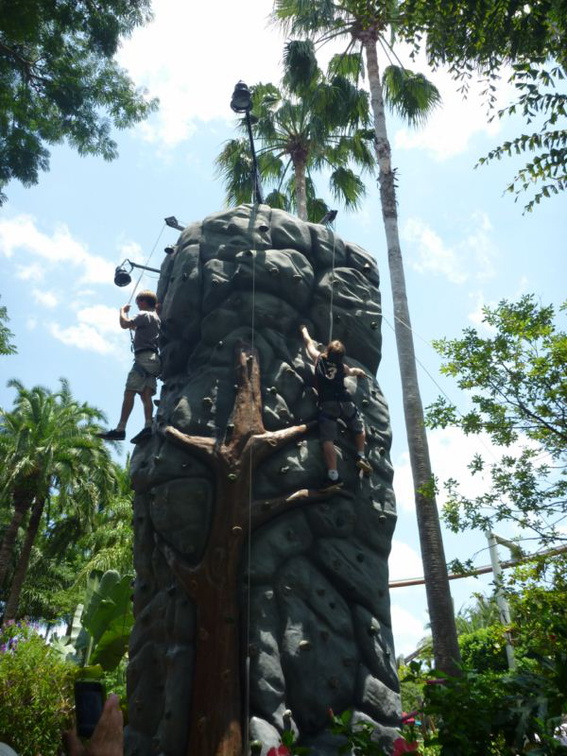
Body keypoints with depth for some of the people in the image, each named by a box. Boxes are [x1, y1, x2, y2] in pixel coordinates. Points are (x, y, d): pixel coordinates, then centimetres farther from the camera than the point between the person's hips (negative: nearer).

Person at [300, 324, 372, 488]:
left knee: (328, 440, -11)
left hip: (327, 404, -2)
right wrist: (359, 371, 68)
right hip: (345, 402, 3)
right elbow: (352, 371, 44)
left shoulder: (318, 358, 14)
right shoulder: (342, 366, 20)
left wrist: (304, 330, 51)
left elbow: (309, 342, 31)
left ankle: (333, 476, -20)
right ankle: (361, 457, 17)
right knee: (359, 428, 29)